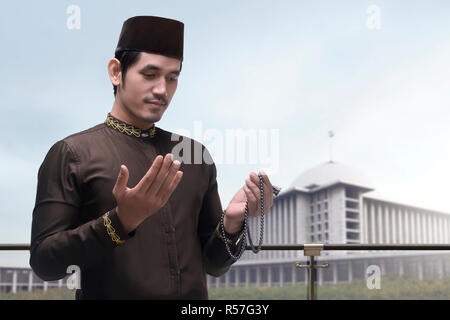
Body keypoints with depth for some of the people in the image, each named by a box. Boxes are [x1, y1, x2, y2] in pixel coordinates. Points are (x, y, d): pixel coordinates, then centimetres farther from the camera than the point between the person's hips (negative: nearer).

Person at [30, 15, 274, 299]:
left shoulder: (197, 155, 4)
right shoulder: (72, 153, -6)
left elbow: (213, 265, 8)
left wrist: (231, 223, -11)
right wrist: (121, 220, -23)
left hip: (195, 293, 4)